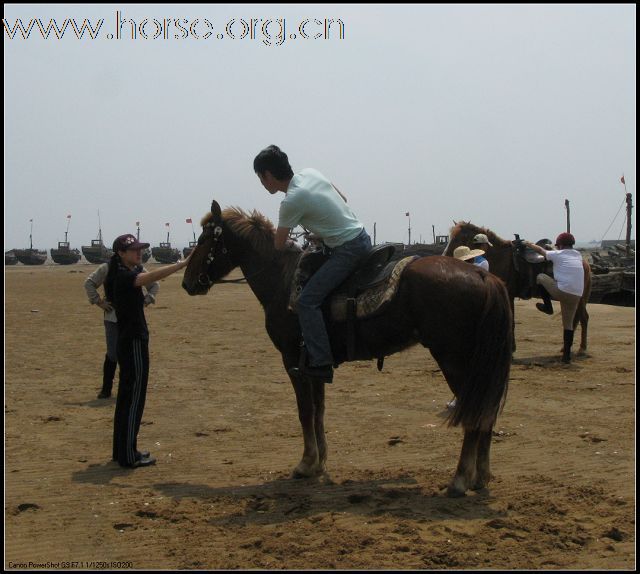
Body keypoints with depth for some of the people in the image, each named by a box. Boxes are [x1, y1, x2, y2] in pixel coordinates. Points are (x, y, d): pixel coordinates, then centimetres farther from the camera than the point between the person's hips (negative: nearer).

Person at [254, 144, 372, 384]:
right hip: (362, 236, 10)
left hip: (347, 250, -10)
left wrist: (288, 243, 19)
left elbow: (279, 245, -5)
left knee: (307, 301, -11)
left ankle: (320, 364, -15)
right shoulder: (311, 173, 6)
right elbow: (343, 199, 21)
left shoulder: (292, 201, -17)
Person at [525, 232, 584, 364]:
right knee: (568, 323, 14)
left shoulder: (557, 254, 3)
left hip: (561, 292, -6)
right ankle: (567, 354, 11)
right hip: (576, 295, 6)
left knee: (540, 277, 17)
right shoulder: (578, 255, 18)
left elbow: (541, 250, 19)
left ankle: (548, 307, 21)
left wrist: (530, 244, 36)